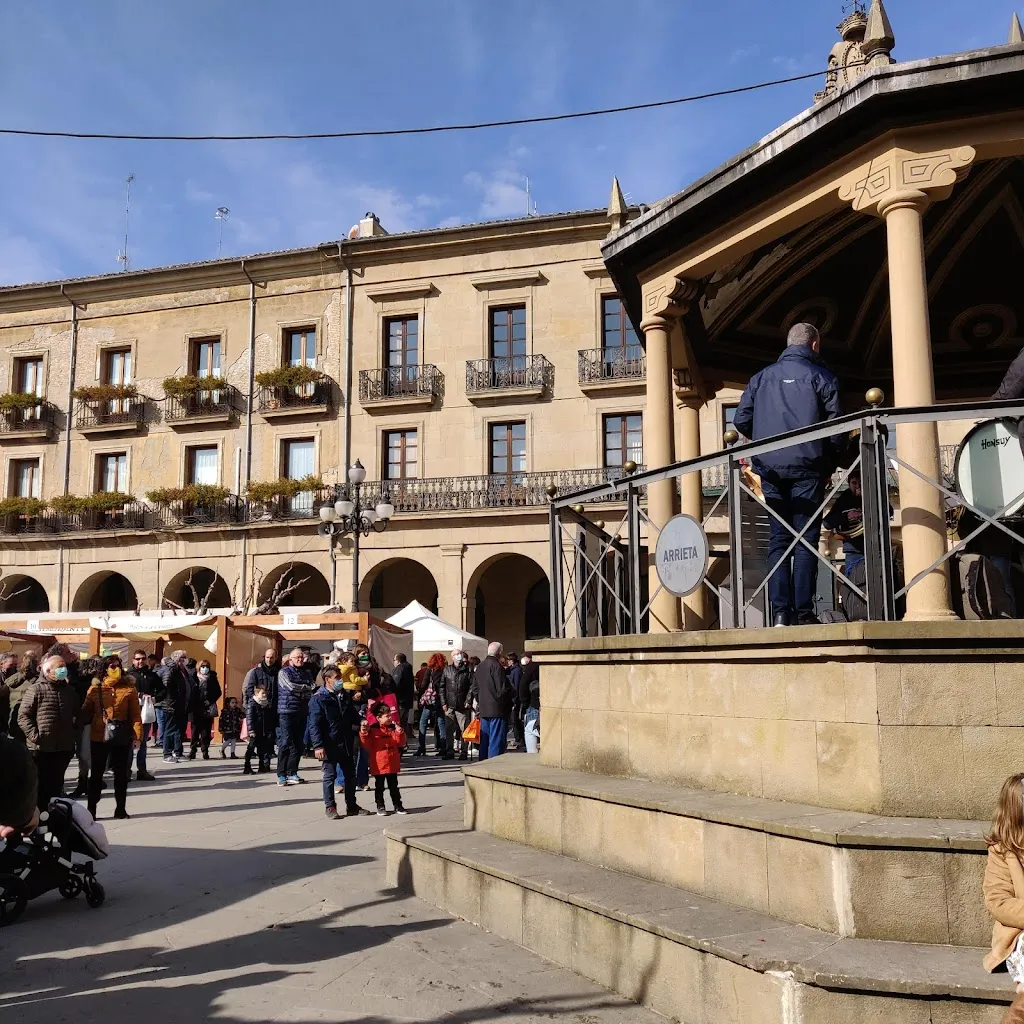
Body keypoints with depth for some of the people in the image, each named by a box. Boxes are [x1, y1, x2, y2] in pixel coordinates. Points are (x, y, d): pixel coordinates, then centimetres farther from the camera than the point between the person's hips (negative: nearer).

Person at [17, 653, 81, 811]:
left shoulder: (70, 691, 10)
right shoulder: (35, 689, -7)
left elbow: (78, 714, 21)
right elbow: (23, 716, -10)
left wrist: (74, 733, 9)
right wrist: (34, 735, -18)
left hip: (63, 747, 4)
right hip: (40, 748, -4)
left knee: (56, 784, 12)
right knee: (41, 785, 5)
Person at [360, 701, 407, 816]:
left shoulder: (393, 728, 4)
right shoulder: (372, 730, -9)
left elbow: (400, 743, 3)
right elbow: (366, 745, -11)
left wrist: (399, 732, -13)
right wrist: (364, 733, -23)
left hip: (392, 764, 4)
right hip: (379, 765, -3)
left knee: (394, 787, 11)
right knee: (379, 787, 8)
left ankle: (397, 806, 17)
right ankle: (380, 807, 18)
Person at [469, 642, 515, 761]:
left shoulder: (479, 667, 11)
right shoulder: (496, 666, -15)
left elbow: (474, 689, 17)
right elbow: (502, 689, -18)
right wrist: (513, 694, 1)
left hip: (483, 710, 8)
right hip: (497, 710, -8)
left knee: (484, 741, 15)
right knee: (496, 742, -4)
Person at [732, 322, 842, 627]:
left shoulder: (761, 377, 14)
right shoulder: (820, 376, 4)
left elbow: (740, 421, 9)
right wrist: (828, 466, 9)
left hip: (769, 468, 3)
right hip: (806, 467, -3)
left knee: (778, 539, 5)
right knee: (806, 539, -2)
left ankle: (780, 612, -1)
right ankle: (803, 612, -7)